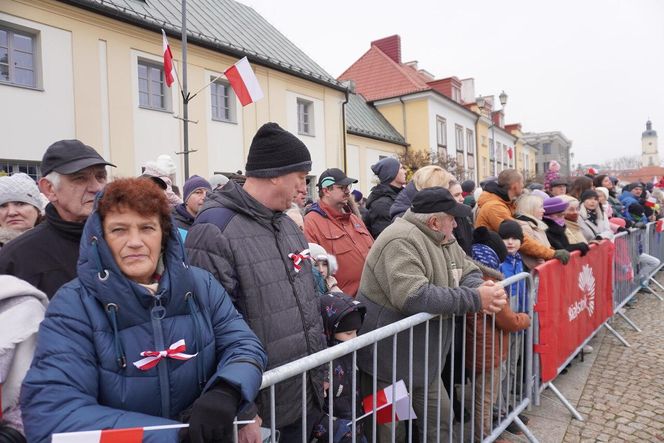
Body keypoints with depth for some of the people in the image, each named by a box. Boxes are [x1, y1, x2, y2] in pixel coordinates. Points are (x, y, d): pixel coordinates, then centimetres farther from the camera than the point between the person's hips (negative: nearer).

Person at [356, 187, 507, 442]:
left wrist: (480, 288, -15)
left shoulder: (443, 239, 7)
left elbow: (469, 272, 11)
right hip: (389, 362, -9)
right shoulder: (401, 241, -26)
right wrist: (475, 299, -28)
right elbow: (415, 297, -35)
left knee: (440, 418, 20)